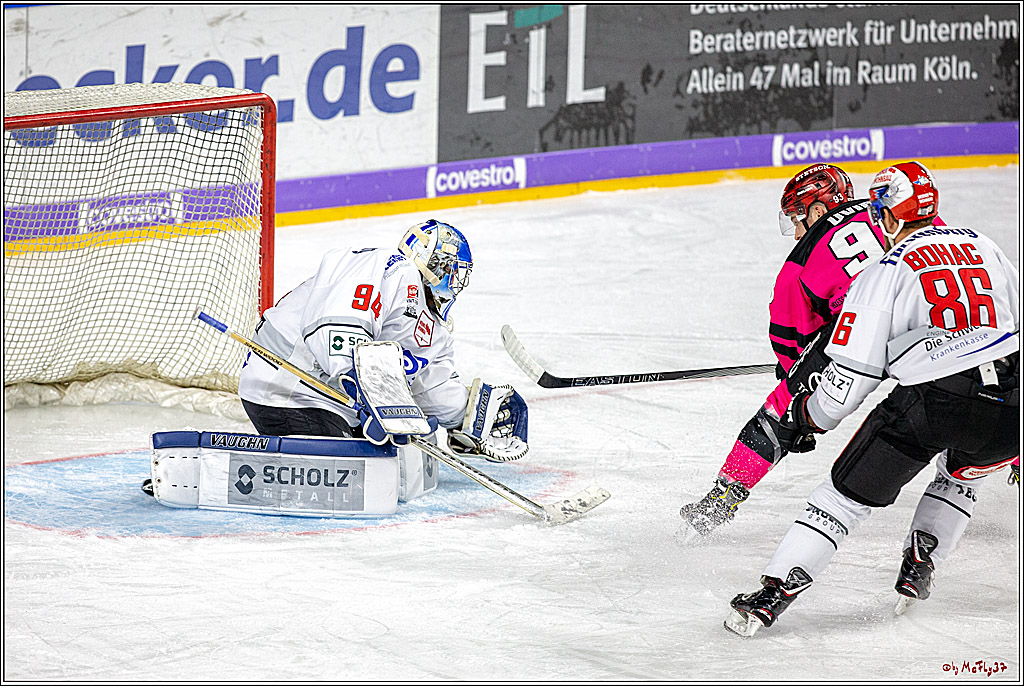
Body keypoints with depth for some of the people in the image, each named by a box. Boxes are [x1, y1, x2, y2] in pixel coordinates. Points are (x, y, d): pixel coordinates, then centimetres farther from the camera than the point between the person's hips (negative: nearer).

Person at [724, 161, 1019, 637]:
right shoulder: (984, 247, 18)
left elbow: (852, 373, 1)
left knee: (848, 493, 6)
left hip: (929, 401, -4)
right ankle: (918, 569, 26)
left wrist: (809, 416, 17)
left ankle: (772, 595, 1)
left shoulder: (885, 271, 3)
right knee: (962, 474, 36)